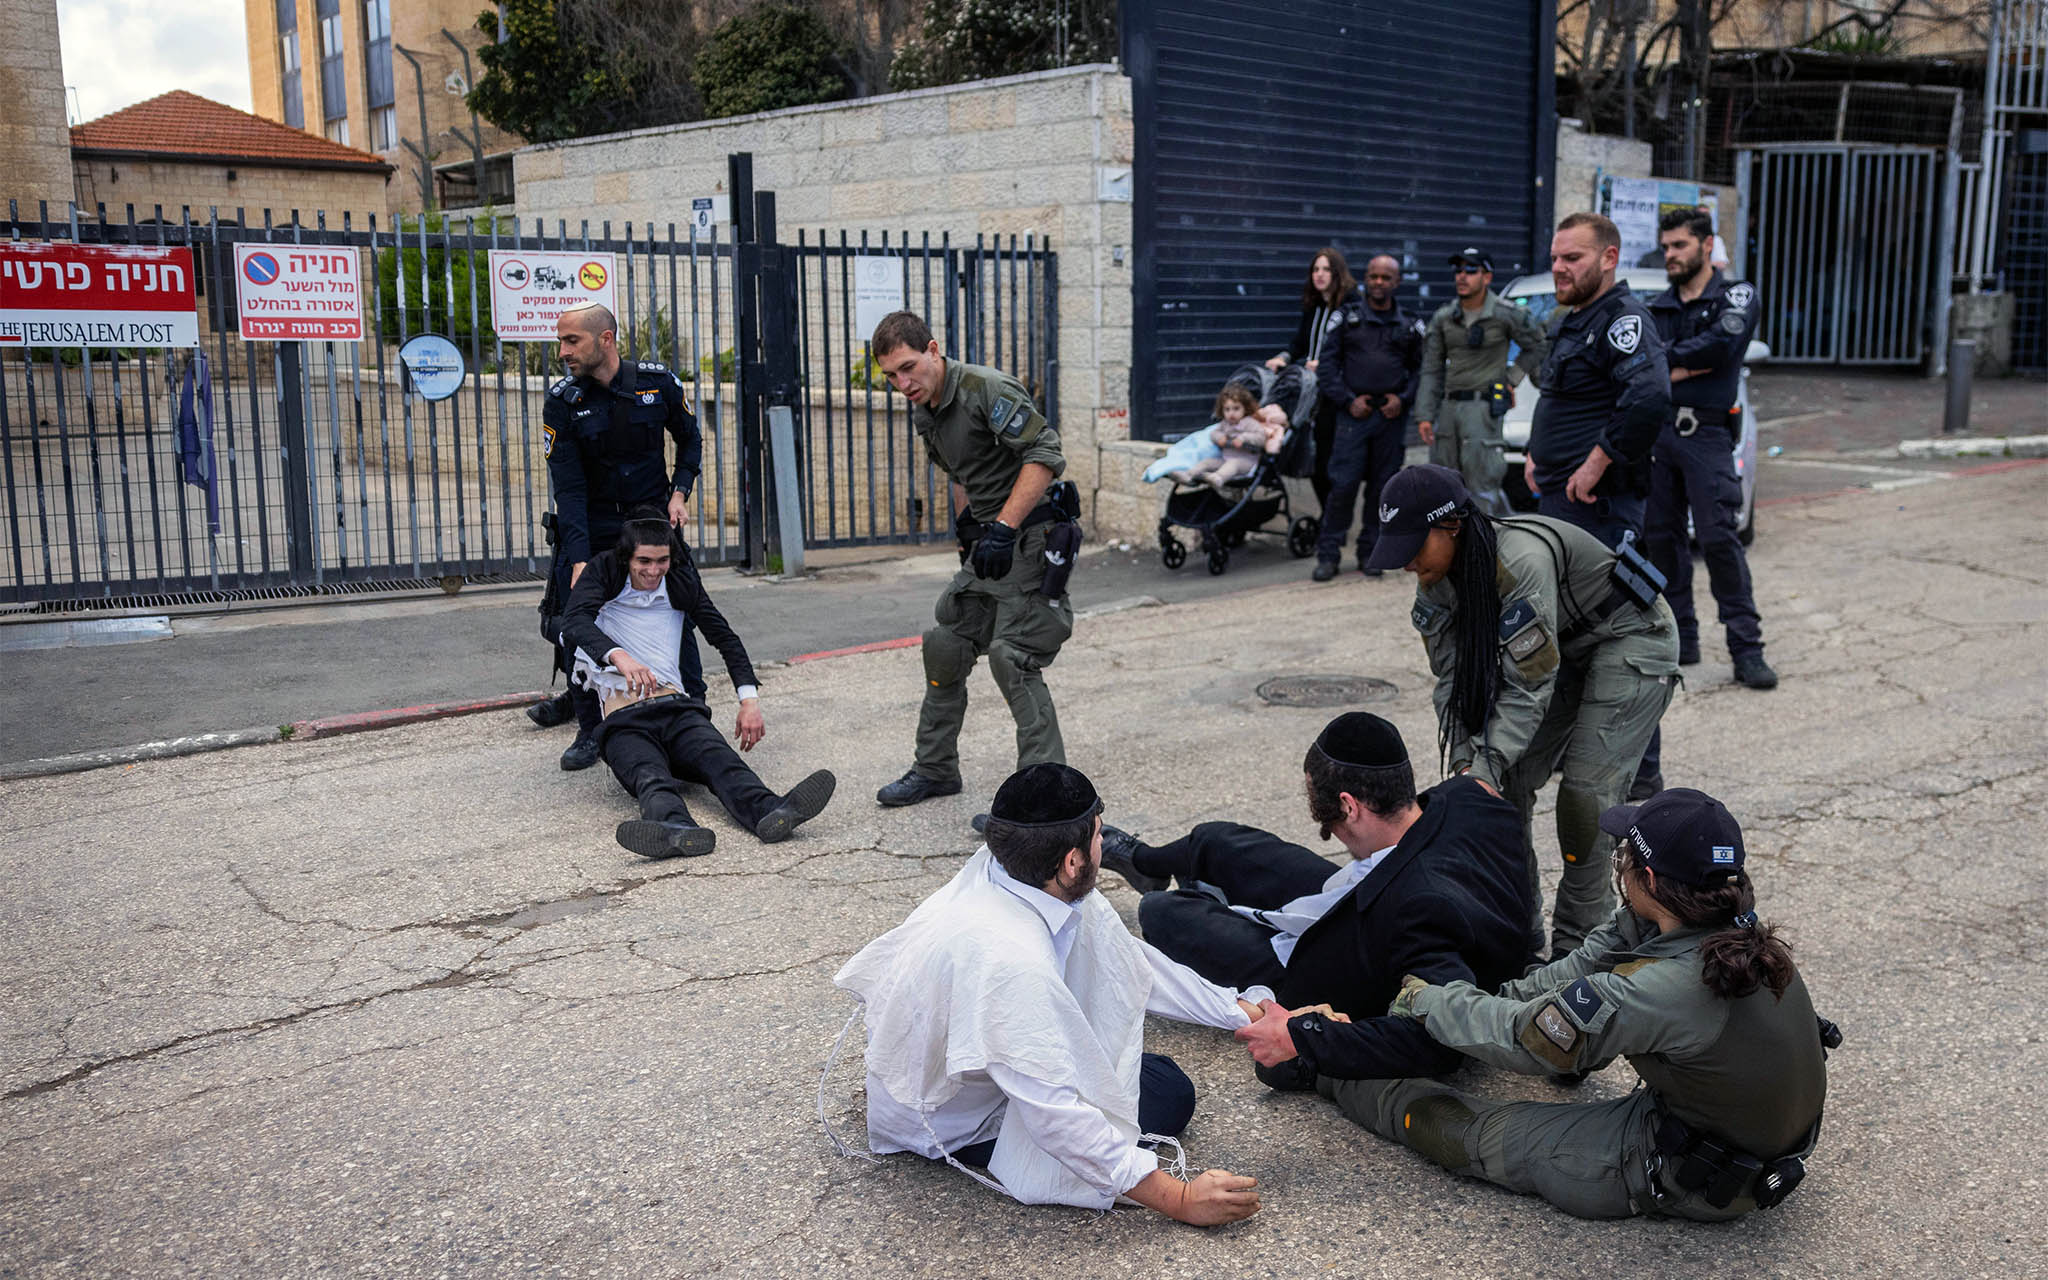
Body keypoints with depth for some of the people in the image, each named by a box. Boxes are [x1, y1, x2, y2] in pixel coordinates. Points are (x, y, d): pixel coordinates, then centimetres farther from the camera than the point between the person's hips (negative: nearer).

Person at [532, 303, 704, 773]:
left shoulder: (658, 381, -8)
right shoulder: (562, 401, -11)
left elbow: (690, 442, 10)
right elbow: (568, 487, -16)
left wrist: (679, 493, -5)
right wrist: (579, 559, -26)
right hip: (590, 529, 0)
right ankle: (589, 725, 10)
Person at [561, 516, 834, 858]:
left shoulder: (681, 583, 19)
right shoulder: (604, 572, 9)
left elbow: (724, 637, 22)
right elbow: (574, 624, -10)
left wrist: (750, 699, 6)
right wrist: (618, 656, -32)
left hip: (676, 706, 3)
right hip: (624, 720, -3)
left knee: (720, 759, -31)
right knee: (650, 778, -36)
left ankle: (768, 811, -61)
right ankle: (677, 830, -68)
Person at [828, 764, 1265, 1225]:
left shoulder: (1000, 868, -15)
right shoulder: (1009, 959, -41)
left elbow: (1132, 958, -1)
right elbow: (1055, 1117, -35)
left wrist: (1242, 1009, 4)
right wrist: (1180, 1199, -29)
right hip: (946, 1124, -8)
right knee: (1168, 1094, -5)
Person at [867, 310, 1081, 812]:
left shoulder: (987, 388, -18)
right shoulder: (925, 414, 10)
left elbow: (1044, 454, -26)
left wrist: (1003, 527, -30)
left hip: (1031, 535, -9)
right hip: (989, 541, 9)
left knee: (1011, 656, -16)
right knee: (945, 646, 11)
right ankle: (936, 768, 25)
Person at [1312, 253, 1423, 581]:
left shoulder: (1410, 326, 11)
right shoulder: (1346, 318, 6)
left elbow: (1421, 369, 14)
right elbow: (1326, 365, 3)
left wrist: (1403, 398, -3)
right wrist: (1348, 400, -6)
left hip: (1392, 417, 2)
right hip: (1354, 415, -2)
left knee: (1382, 486, 5)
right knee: (1343, 485, -8)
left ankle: (1370, 553, 16)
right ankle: (1328, 555, 0)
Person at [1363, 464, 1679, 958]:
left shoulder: (1521, 561, -36)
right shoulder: (1438, 575, -12)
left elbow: (1529, 687, -35)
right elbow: (1452, 674, -11)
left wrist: (1485, 771, -37)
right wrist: (1465, 765, -23)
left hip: (1633, 642, -7)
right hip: (1566, 649, 8)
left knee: (1587, 789, -16)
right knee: (1505, 782, -1)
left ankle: (1577, 948, -3)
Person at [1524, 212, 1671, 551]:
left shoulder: (1624, 319, -14)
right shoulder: (1567, 322, 19)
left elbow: (1650, 399, -30)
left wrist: (1596, 463, -26)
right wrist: (1534, 452, 21)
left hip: (1596, 502, -10)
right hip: (1555, 496, 10)